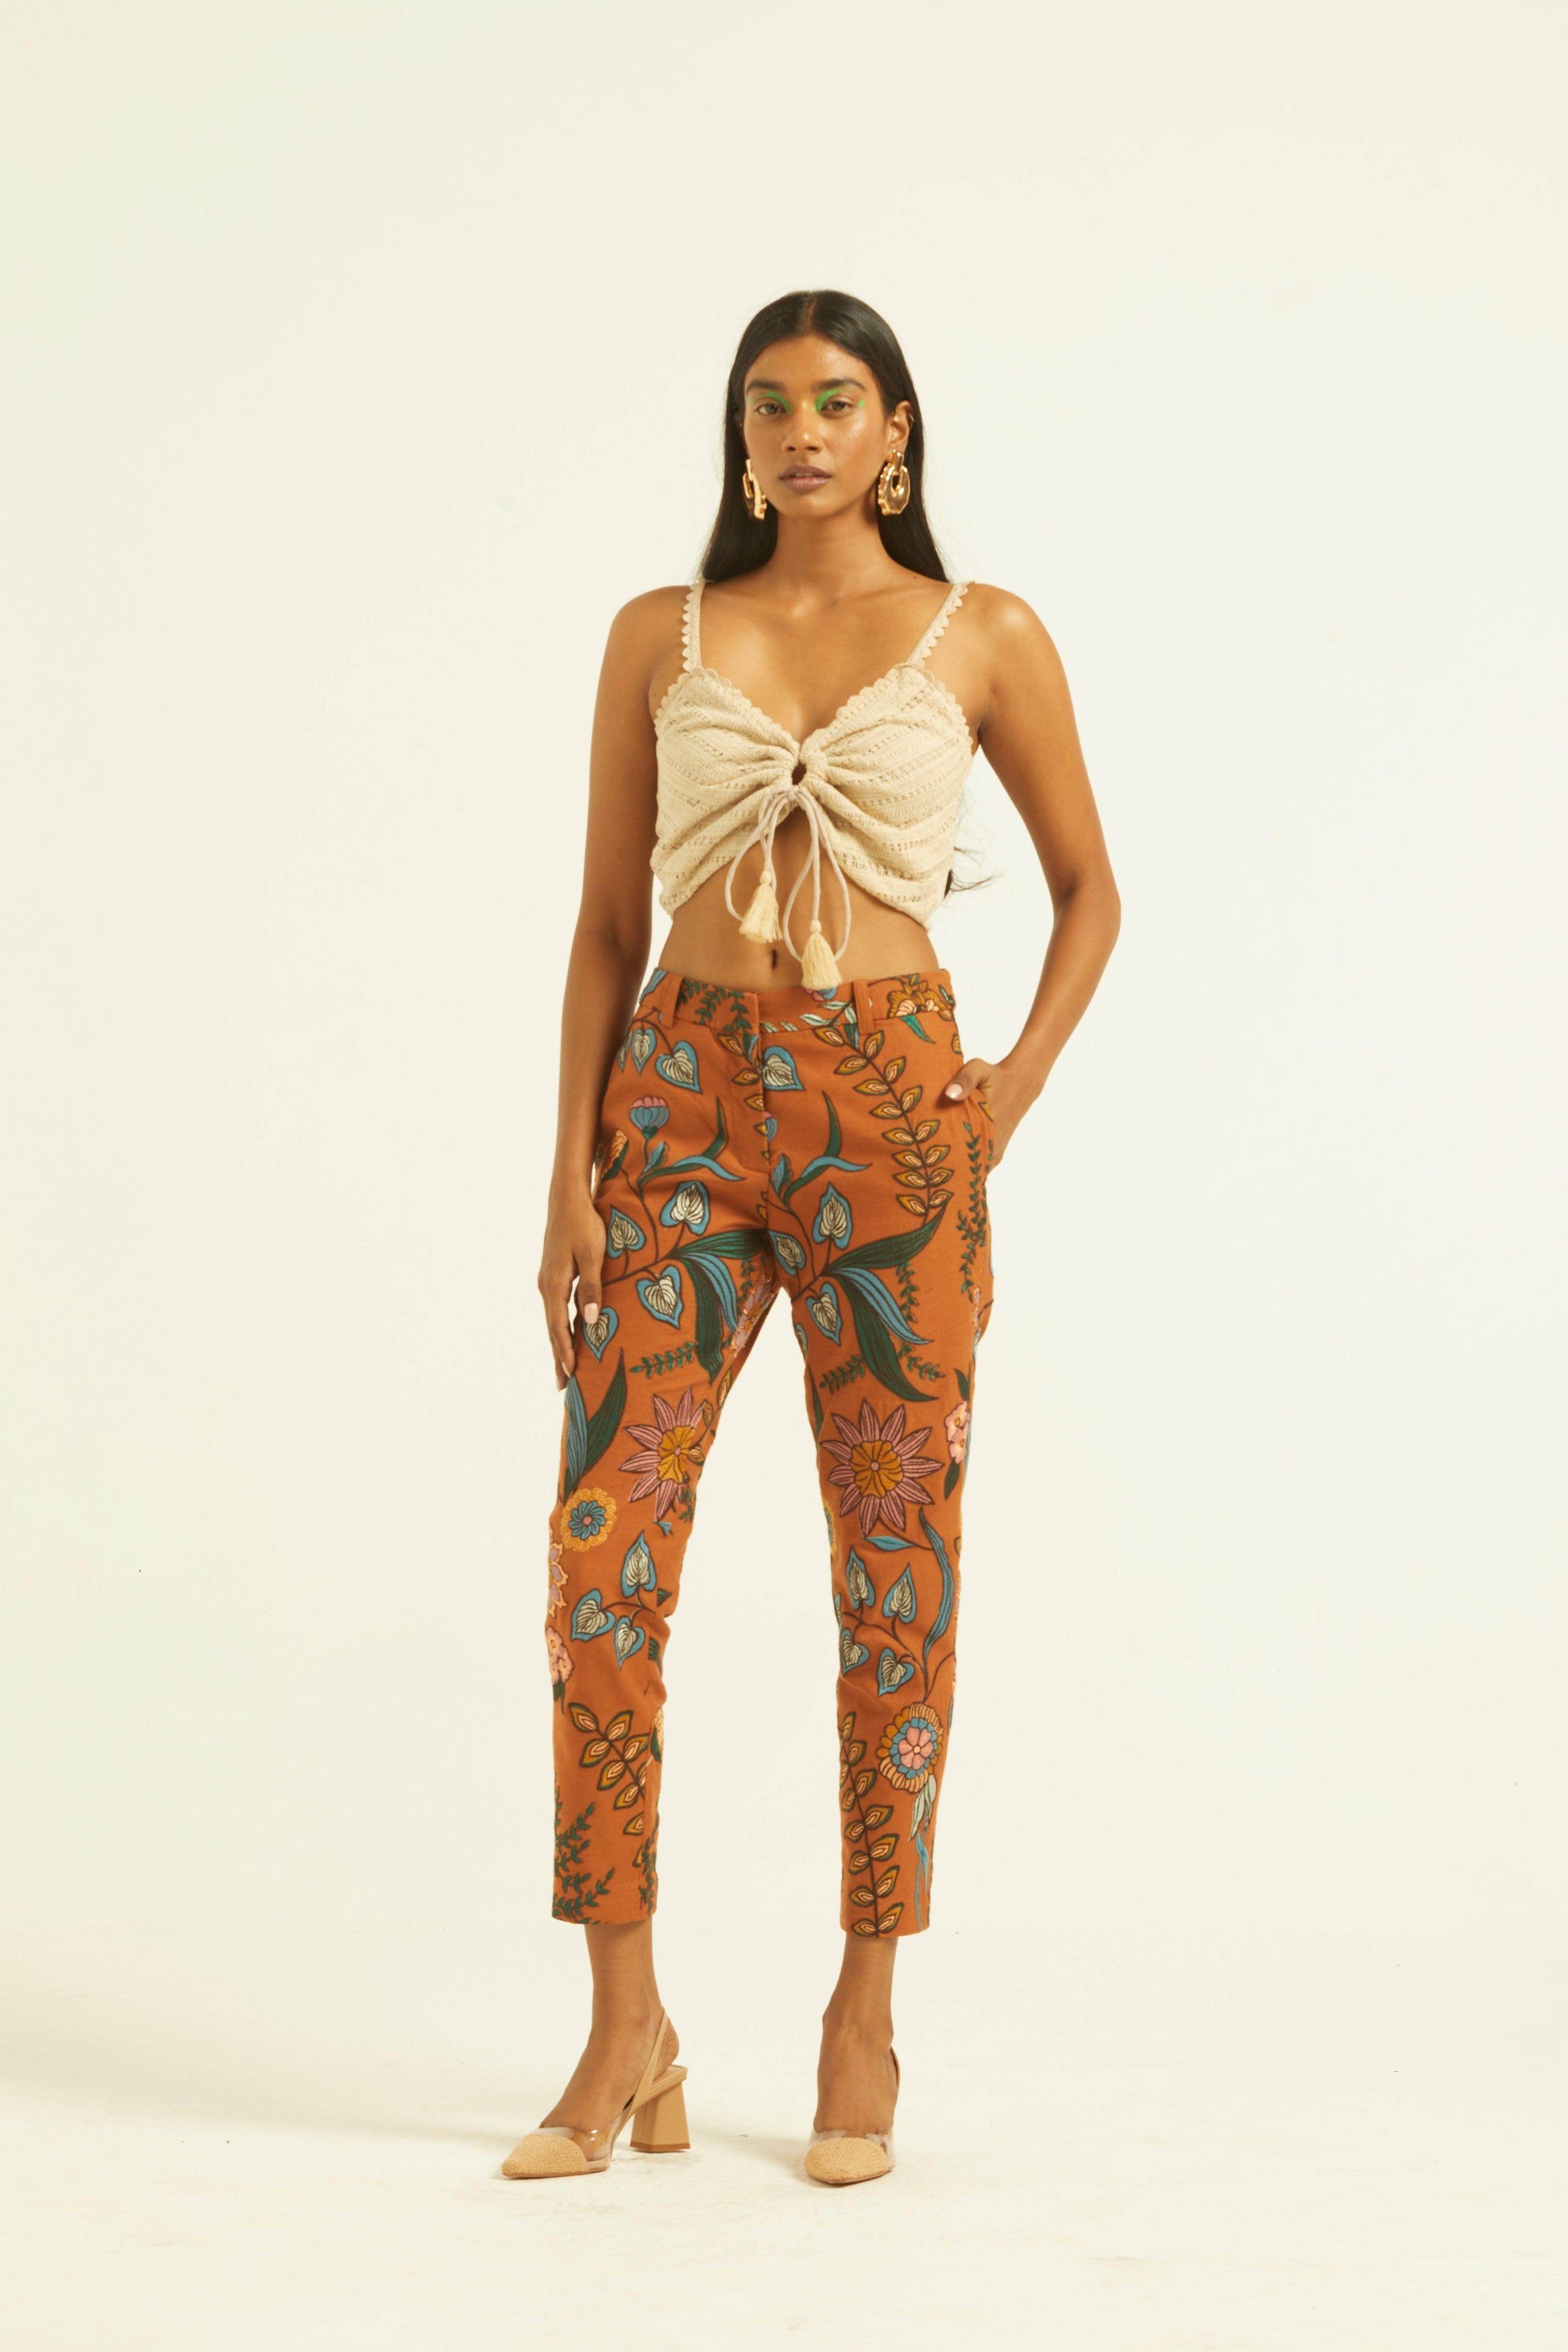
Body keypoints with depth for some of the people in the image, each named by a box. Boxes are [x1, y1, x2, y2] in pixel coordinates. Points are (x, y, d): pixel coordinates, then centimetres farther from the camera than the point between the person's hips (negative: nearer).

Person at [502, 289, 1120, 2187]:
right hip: (683, 1094, 1)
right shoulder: (659, 637, 9)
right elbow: (606, 924, 9)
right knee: (602, 1549, -8)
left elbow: (1089, 894, 14)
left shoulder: (983, 640, 6)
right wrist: (572, 1173, 1)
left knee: (893, 1571, 2)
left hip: (887, 1104, -1)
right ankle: (627, 2032, 2)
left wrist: (1018, 1087, -1)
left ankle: (865, 2019, 17)